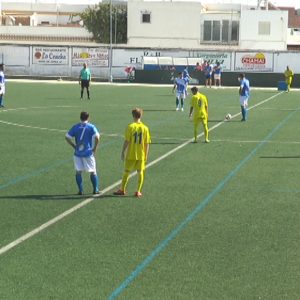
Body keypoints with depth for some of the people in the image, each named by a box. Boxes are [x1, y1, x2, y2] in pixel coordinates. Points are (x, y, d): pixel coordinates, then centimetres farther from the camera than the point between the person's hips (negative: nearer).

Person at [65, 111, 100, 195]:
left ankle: (80, 190, 6)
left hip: (78, 153, 2)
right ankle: (96, 189, 11)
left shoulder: (75, 127, 5)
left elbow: (67, 137, 2)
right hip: (88, 153, -2)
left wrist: (74, 146, 9)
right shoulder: (91, 127, -3)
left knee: (78, 172, 9)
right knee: (92, 172, 8)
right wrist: (94, 148, -5)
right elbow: (97, 137, -15)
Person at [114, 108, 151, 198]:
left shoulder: (130, 127, -10)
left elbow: (126, 141, -10)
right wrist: (146, 155, 9)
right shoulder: (145, 128, -1)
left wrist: (123, 152, -1)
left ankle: (122, 190, 18)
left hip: (131, 154, -2)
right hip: (141, 155, 2)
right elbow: (147, 143, 0)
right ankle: (138, 191, 8)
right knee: (140, 172, 10)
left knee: (127, 172, 10)